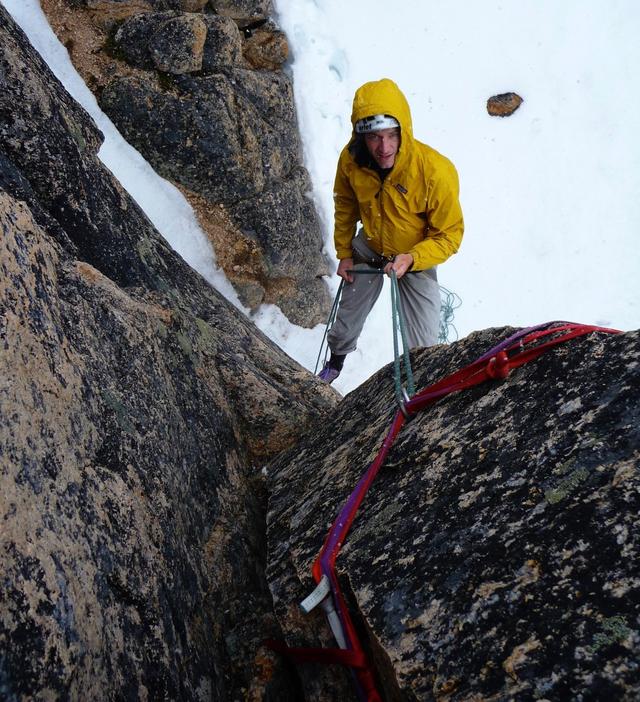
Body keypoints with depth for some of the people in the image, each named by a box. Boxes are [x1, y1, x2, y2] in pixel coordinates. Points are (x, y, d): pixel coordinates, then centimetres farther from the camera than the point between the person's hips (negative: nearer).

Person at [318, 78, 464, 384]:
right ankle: (335, 361, 56)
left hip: (416, 258, -3)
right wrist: (344, 252, 5)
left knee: (423, 347, -4)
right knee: (347, 318, 23)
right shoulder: (350, 159, -24)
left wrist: (411, 259, -36)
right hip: (368, 249, 3)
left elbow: (450, 235, -22)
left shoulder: (436, 172, -35)